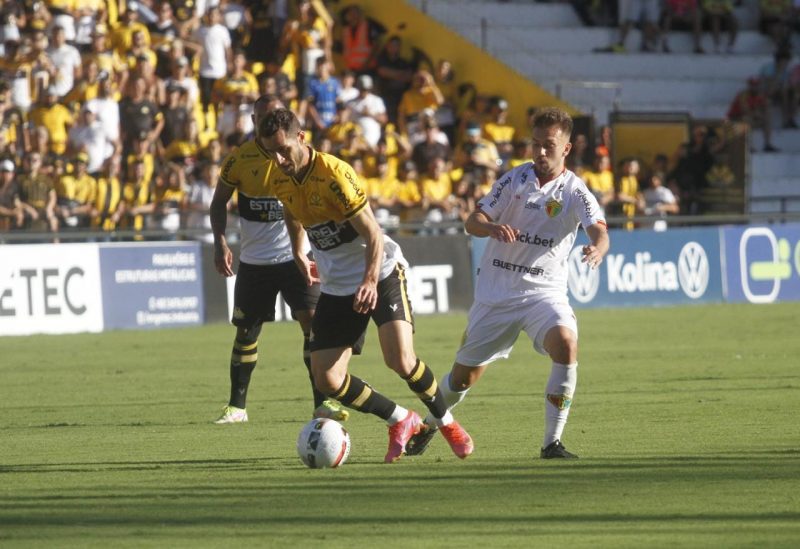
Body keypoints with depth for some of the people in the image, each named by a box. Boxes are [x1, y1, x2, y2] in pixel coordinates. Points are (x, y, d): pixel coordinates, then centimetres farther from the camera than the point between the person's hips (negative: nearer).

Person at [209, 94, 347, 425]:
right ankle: (236, 406, 17)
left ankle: (322, 403, -5)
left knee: (314, 323, -12)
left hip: (294, 257, -1)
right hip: (254, 260, 1)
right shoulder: (240, 159, -4)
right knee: (246, 333, 5)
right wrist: (220, 243, -5)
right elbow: (219, 201, 8)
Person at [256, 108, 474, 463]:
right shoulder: (280, 180, -2)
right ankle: (400, 421, 15)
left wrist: (370, 281, -37)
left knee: (400, 359, -24)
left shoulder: (334, 174, -22)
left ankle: (446, 422, 3)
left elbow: (373, 235, -24)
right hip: (336, 285, 6)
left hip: (381, 273, -6)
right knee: (326, 380, -6)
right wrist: (299, 254, 30)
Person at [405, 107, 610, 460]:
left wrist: (597, 249, -45)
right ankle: (430, 424, 41)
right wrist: (492, 227, -27)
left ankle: (552, 443, -24)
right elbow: (472, 221, -3)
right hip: (496, 291, 2)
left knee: (566, 344, -31)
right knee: (465, 375, 9)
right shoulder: (515, 179, 0)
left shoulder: (574, 191, -6)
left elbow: (599, 230, -21)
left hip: (544, 290, -2)